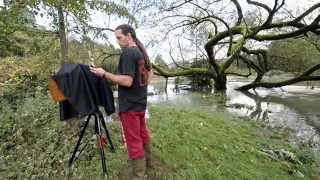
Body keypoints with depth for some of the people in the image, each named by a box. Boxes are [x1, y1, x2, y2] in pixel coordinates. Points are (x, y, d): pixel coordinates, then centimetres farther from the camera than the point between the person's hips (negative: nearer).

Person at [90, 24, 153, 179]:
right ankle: (146, 160, 41)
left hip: (129, 105, -9)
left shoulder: (128, 53, -18)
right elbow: (150, 72, 22)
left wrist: (104, 74, -18)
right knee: (142, 133, 22)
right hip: (140, 101, 10)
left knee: (133, 140, 1)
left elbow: (127, 81, -25)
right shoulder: (142, 52, 11)